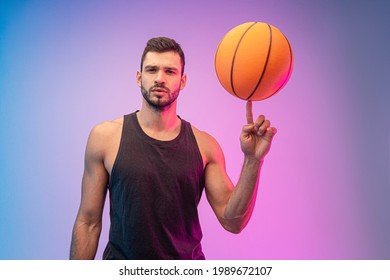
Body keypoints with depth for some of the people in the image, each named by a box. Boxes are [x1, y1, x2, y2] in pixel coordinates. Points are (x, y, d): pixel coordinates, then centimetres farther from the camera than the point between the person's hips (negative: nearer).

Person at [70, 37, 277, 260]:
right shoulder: (106, 137, -10)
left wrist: (252, 161, -20)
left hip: (188, 266, 1)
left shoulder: (205, 145, -7)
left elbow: (233, 222, -9)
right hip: (122, 263, -1)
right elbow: (88, 222, -6)